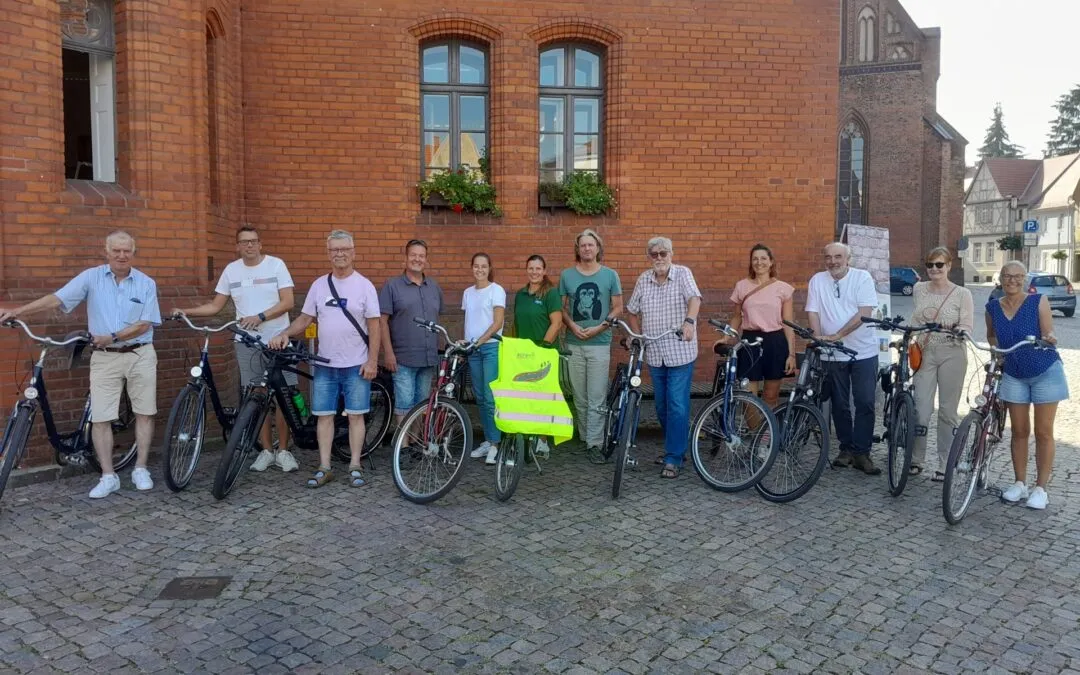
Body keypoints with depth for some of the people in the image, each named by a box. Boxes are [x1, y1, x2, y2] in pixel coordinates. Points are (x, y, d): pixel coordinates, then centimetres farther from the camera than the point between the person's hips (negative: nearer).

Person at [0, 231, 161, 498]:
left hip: (140, 355, 0)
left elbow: (145, 324, -6)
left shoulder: (146, 284, -1)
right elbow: (56, 299, -7)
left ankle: (140, 469, 17)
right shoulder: (91, 277, 0)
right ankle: (108, 477, 8)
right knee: (100, 418, -2)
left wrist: (113, 337, -15)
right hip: (105, 358, 0)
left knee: (144, 413, 4)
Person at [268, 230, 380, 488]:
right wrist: (285, 334, -9)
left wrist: (372, 360, -11)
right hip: (325, 364, 3)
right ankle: (324, 468, 14)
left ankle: (355, 467, 12)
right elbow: (305, 318, 10)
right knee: (324, 415, 6)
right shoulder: (319, 285, 7)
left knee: (355, 415, 3)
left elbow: (374, 326, -5)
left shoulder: (364, 285, -2)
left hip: (356, 365, -3)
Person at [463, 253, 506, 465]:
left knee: (491, 397, -9)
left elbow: (497, 323, -10)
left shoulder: (496, 290, -4)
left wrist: (480, 341, -18)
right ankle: (487, 440, 17)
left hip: (491, 347, -6)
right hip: (473, 349, 6)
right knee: (480, 397, 9)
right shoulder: (468, 292, 13)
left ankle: (495, 443, -3)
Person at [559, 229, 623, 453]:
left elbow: (618, 307, 5)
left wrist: (600, 327, -9)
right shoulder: (567, 275, 7)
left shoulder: (610, 275, 3)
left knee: (596, 399, -5)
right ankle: (584, 437, 18)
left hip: (600, 343, -2)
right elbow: (562, 307, 10)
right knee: (580, 397, 7)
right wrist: (573, 326, -8)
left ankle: (594, 443, 1)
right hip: (574, 344, 2)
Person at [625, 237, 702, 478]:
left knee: (677, 406, -6)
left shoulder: (682, 273, -6)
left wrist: (689, 321, -41)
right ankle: (677, 444, 32)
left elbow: (694, 298, -23)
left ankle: (674, 458, 2)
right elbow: (633, 311, 18)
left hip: (680, 352, -5)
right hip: (655, 354, 5)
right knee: (662, 406, 13)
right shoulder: (643, 279, 7)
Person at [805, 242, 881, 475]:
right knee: (840, 404, 9)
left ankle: (861, 452, 6)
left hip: (863, 352, -2)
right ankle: (846, 448, 22)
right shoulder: (817, 280, 2)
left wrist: (835, 336, -22)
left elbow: (864, 313, -15)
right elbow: (812, 313, -2)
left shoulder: (862, 278, -5)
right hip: (832, 354, 2)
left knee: (865, 403, -2)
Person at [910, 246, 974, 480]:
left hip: (951, 355, -2)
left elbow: (967, 328, -8)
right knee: (921, 408, -2)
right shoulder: (919, 289, 7)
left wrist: (954, 332, -26)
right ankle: (916, 460, 11)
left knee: (948, 410, 4)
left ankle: (945, 466, 13)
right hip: (924, 353, 2)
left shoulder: (962, 294, -3)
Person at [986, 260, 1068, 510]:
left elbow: (1047, 335, -14)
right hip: (1014, 375, 3)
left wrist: (1049, 339, -34)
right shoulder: (993, 307, -2)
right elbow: (991, 335, 15)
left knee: (1043, 432, 2)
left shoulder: (1038, 301, -12)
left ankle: (1041, 489, 10)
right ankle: (1020, 484, 19)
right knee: (1019, 431, 8)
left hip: (1045, 373, -3)